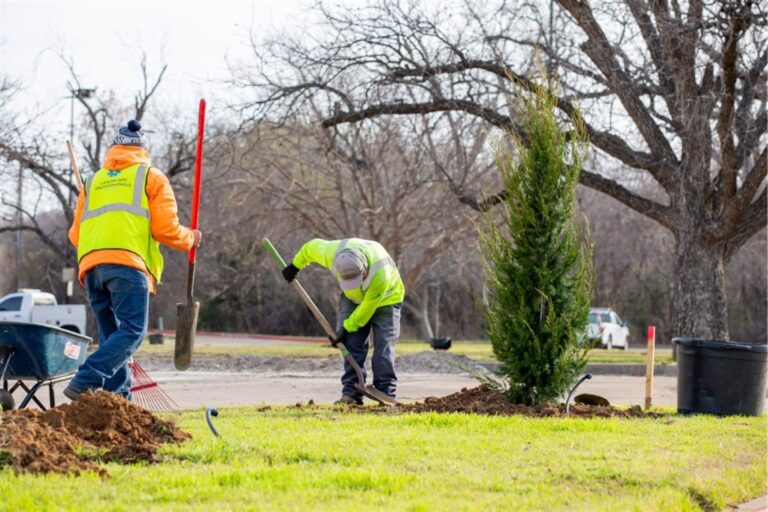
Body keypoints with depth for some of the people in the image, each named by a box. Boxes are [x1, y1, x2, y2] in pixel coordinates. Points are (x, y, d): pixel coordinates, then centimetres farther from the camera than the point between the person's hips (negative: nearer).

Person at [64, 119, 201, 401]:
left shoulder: (93, 182, 27)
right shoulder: (151, 177, 14)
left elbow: (75, 235, 23)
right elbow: (165, 229, 3)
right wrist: (189, 238, 23)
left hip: (91, 265, 5)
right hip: (128, 262, -5)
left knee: (110, 336, 10)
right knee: (132, 331, -11)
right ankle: (84, 382, -27)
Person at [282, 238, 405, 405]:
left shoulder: (380, 273, -43)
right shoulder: (331, 252, -34)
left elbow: (367, 306, -29)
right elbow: (311, 247, -10)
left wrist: (347, 327, -21)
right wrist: (295, 265, 4)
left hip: (385, 299, -4)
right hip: (353, 298, 4)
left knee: (383, 346, -13)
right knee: (351, 345, -7)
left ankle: (386, 395, -9)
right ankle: (351, 393, -8)